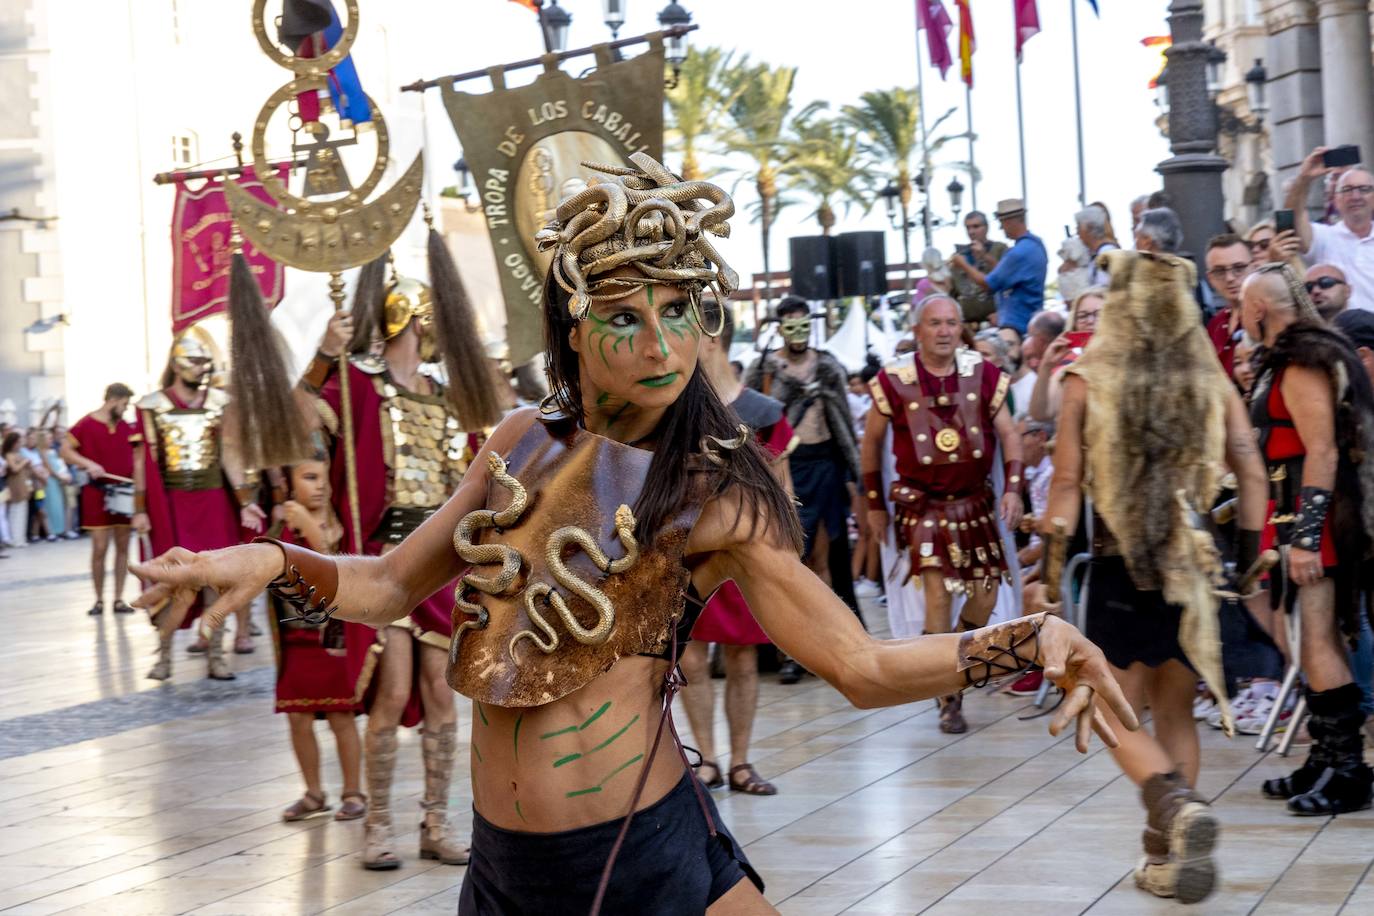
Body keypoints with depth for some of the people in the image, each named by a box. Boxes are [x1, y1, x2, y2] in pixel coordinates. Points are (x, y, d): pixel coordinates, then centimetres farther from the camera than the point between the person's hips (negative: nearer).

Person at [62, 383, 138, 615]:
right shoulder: (86, 425, -5)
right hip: (97, 493, -4)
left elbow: (136, 454, 18)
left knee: (122, 546, 4)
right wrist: (88, 464, -19)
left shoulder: (127, 427, 8)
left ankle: (119, 599, 10)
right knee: (100, 548, -4)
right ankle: (99, 600, 7)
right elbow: (65, 450, -5)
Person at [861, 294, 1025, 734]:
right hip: (923, 503, -3)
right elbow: (871, 440, 4)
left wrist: (1012, 489, -9)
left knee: (985, 597, 5)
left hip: (975, 500, 3)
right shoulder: (895, 380, -7)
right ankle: (948, 699, -3)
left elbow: (1008, 433, 3)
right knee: (938, 594, -12)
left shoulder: (983, 375, -3)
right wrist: (875, 504, 6)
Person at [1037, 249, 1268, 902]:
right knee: (1175, 713, 14)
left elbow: (1067, 482, -7)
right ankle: (1168, 859, 13)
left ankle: (1177, 804, -22)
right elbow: (1252, 474, -2)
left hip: (1120, 563, -3)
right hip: (1193, 563, 3)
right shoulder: (1209, 379, 2)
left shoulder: (1090, 379, -5)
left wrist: (1051, 564, -1)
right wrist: (1250, 554, 5)